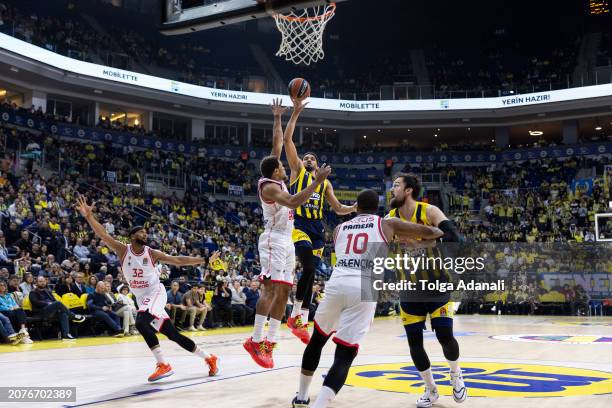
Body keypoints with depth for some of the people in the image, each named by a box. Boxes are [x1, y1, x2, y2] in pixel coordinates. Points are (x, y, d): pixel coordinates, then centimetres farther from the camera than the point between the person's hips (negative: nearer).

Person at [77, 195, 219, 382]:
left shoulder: (152, 253, -6)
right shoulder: (123, 250, -3)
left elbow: (179, 260, -4)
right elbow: (103, 234, -14)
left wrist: (205, 260, -9)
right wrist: (89, 216, -27)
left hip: (156, 293, -4)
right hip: (141, 298, 4)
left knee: (141, 322, -31)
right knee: (172, 334, 4)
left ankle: (163, 364, -24)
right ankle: (209, 357, 17)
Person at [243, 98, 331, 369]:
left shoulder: (276, 179, 12)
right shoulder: (268, 186, -13)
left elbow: (278, 144, 21)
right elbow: (293, 202, -28)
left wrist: (277, 118, 24)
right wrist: (317, 181, -27)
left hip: (286, 241, 10)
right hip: (274, 240, -10)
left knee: (283, 292, 5)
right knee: (271, 289, -16)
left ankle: (269, 342, 5)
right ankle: (255, 340, -16)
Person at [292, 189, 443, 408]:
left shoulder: (339, 228, 24)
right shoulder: (387, 224, 15)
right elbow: (428, 232, 16)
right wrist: (442, 234, 40)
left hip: (336, 284, 3)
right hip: (364, 290, -3)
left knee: (317, 340, 27)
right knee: (344, 357, 0)